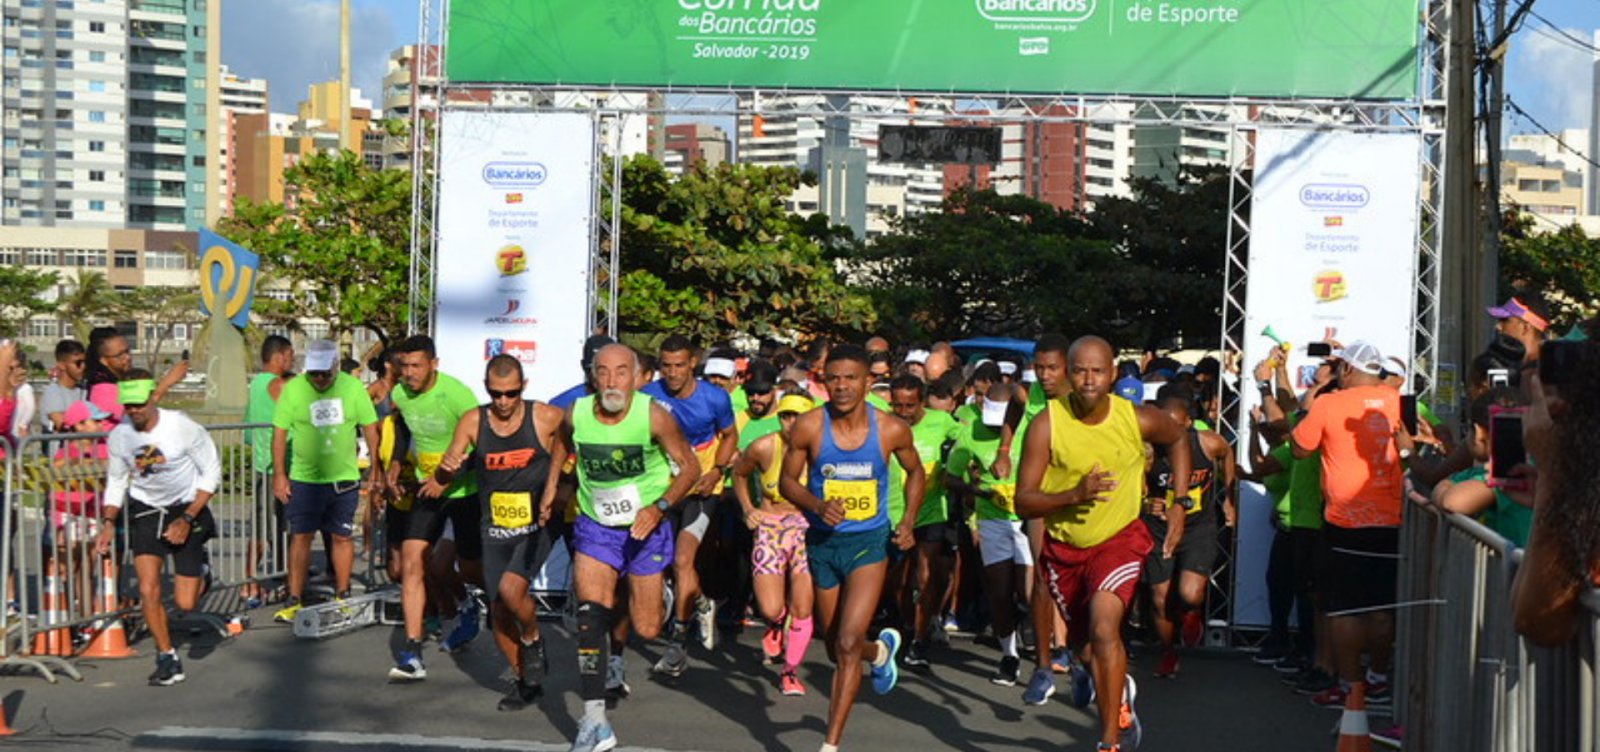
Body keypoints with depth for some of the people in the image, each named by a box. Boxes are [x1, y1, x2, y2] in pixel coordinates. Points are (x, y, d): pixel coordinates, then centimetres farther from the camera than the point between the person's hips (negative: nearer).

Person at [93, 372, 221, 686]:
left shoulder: (183, 427, -18)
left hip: (187, 509, -2)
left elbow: (212, 473, -9)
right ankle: (167, 659, 6)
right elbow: (116, 483, 8)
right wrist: (109, 523, -5)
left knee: (185, 604, -5)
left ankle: (199, 567, 31)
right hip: (145, 510, 3)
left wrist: (187, 519, -14)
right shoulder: (118, 437, -8)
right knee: (148, 590, -13)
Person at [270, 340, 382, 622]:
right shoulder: (292, 389, -6)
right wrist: (279, 474, -5)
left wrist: (377, 470, 4)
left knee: (342, 536, 9)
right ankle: (294, 600, 6)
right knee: (300, 537, 0)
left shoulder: (353, 387, -3)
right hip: (303, 479, -1)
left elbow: (370, 429, 4)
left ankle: (342, 595, 23)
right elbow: (279, 433, -2)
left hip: (344, 478, 1)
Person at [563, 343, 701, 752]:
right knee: (590, 615, -17)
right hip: (595, 526, 1)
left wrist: (659, 507, -21)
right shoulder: (575, 416, -11)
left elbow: (690, 467, -10)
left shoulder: (654, 416, -18)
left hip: (646, 528, -1)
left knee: (647, 630, 4)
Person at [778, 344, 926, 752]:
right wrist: (817, 505, -20)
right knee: (837, 648, 16)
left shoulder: (892, 430, -9)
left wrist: (909, 521, -2)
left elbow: (916, 472, 10)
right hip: (823, 541, 2)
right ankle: (881, 650, 52)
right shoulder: (809, 427, -11)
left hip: (869, 542, -2)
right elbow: (787, 481, -1)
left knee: (848, 644, -16)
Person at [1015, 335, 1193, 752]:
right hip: (1063, 545, 2)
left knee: (1104, 627, -25)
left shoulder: (1137, 419, -15)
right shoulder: (1046, 424, -19)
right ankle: (1120, 691, 51)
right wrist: (1075, 495, -35)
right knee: (1089, 648, 16)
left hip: (1119, 537, -2)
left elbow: (1178, 439, 9)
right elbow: (1023, 501, -18)